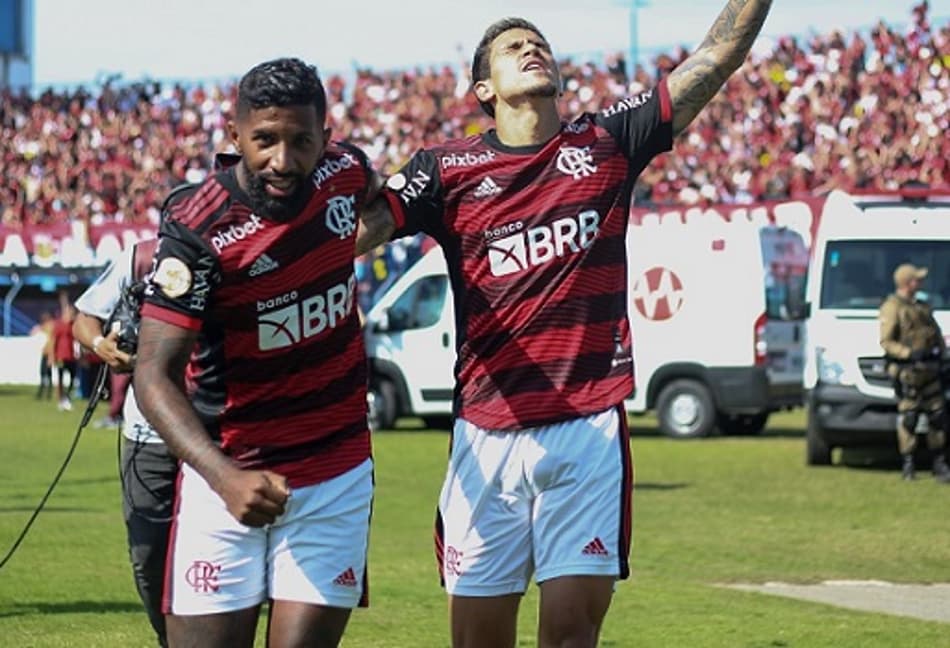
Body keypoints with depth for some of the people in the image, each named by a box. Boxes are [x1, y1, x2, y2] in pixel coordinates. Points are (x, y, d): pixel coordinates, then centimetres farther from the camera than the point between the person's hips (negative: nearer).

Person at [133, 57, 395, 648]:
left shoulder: (345, 172, -2)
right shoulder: (197, 229, -17)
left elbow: (382, 209, 27)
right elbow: (155, 376, -22)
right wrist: (224, 476, -36)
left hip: (335, 477, 3)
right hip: (225, 472, -3)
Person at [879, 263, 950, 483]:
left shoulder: (921, 307, 19)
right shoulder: (891, 308, -6)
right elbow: (886, 341, -12)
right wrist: (909, 353, -23)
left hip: (929, 368, 7)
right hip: (907, 371, -7)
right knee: (908, 417, -7)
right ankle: (908, 465, -1)